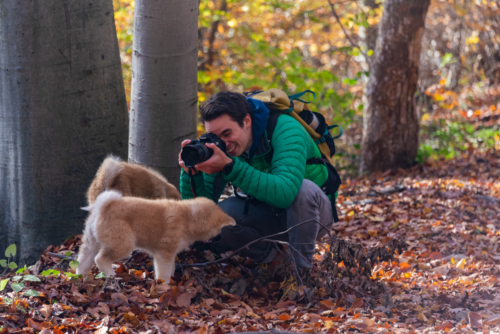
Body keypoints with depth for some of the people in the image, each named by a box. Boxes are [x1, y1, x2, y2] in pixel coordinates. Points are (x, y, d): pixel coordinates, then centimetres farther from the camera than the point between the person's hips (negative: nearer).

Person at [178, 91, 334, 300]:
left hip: (313, 213, -4)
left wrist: (230, 167, -48)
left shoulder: (286, 130, -28)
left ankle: (300, 270, -18)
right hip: (268, 217, 4)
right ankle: (272, 259, 1)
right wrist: (191, 173, -34)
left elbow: (285, 193, -45)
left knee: (303, 189, -38)